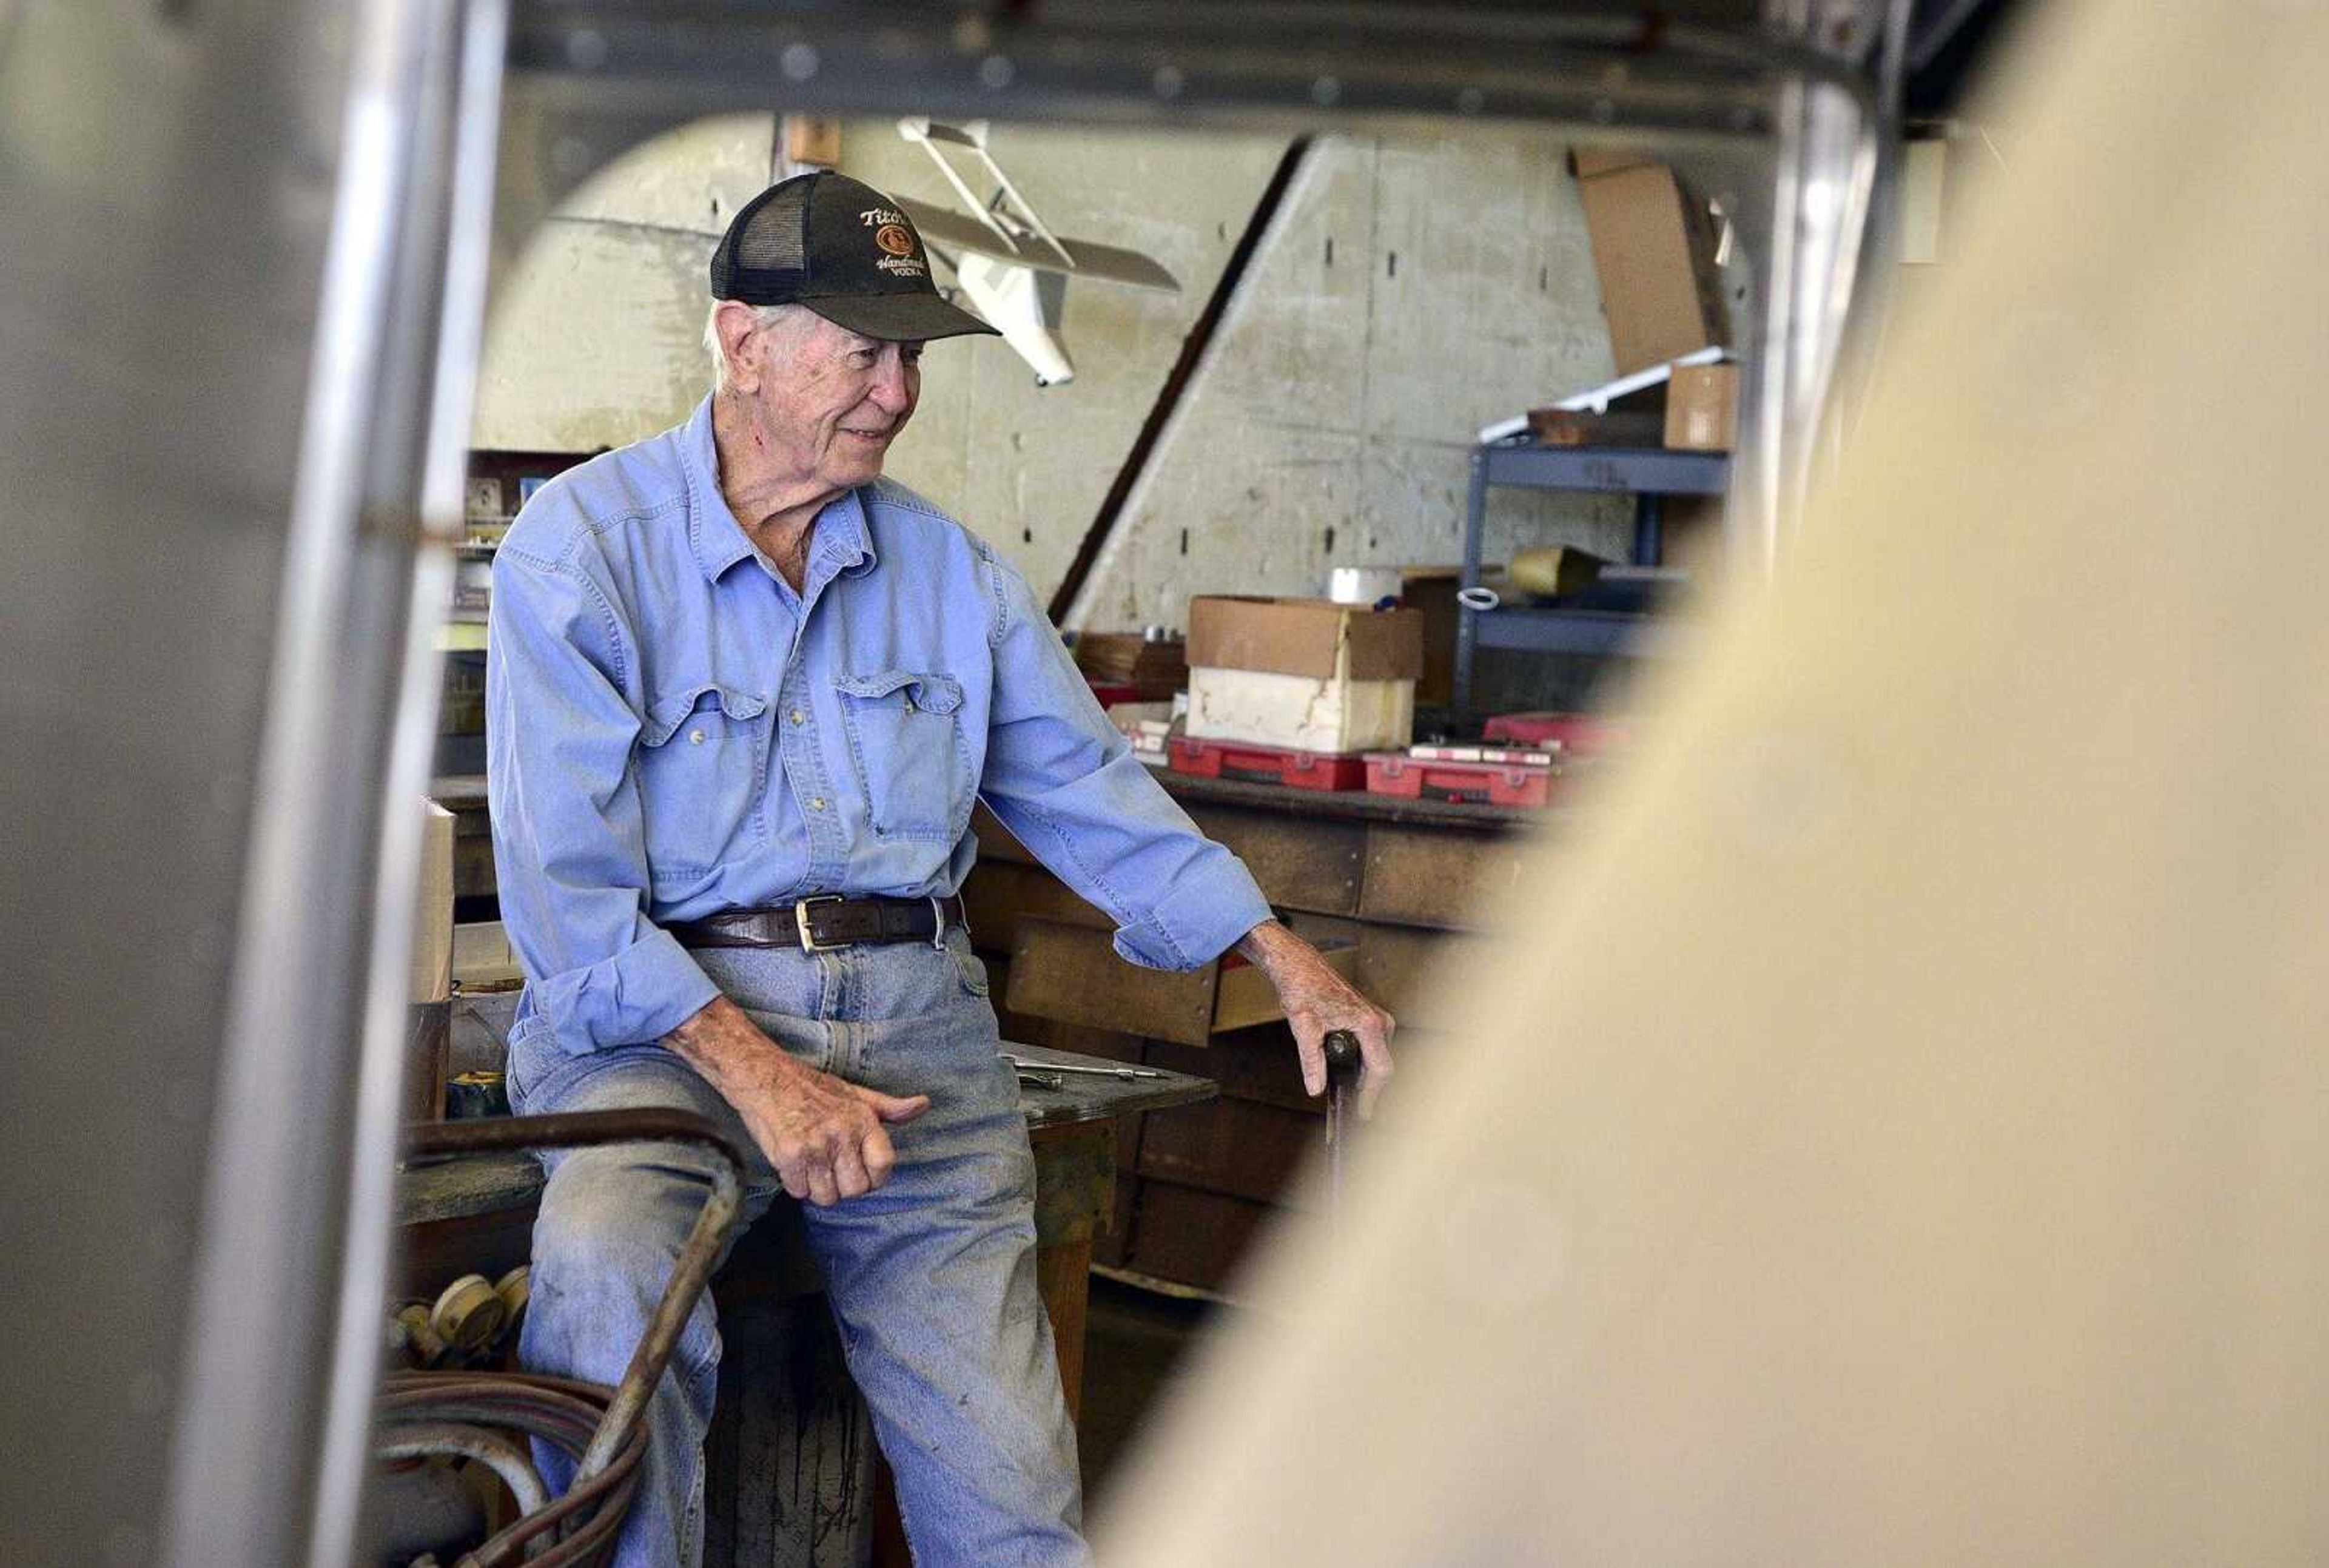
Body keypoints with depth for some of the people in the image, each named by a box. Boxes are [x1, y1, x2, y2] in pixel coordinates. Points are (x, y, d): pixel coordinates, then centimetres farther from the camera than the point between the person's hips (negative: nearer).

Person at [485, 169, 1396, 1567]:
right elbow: (567, 884, -8)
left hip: (914, 1014, 3)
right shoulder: (582, 545, 0)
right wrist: (754, 1072, -19)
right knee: (606, 1270, -34)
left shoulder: (948, 568, 15)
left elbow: (1085, 787, 18)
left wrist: (1287, 959, 7)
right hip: (659, 1009, -3)